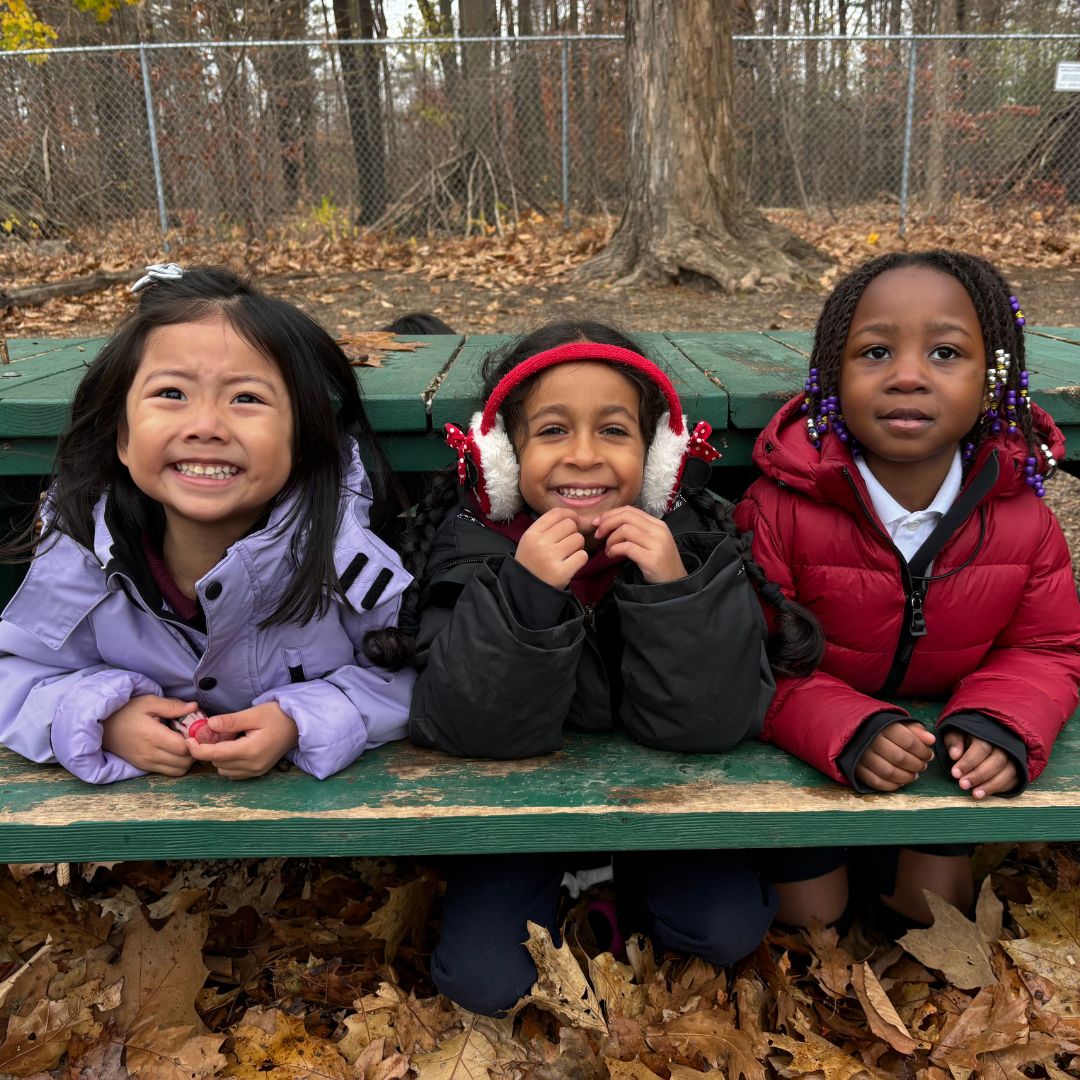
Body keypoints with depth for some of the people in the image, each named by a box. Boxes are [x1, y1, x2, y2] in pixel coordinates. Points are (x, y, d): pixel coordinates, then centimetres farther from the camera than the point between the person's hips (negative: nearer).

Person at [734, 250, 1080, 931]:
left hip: (939, 761, 3)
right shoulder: (779, 510, -25)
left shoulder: (1022, 518, -14)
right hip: (807, 754, -3)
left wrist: (1000, 726, -24)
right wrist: (848, 729, -37)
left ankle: (872, 859, 37)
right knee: (809, 914, 2)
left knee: (936, 905, 7)